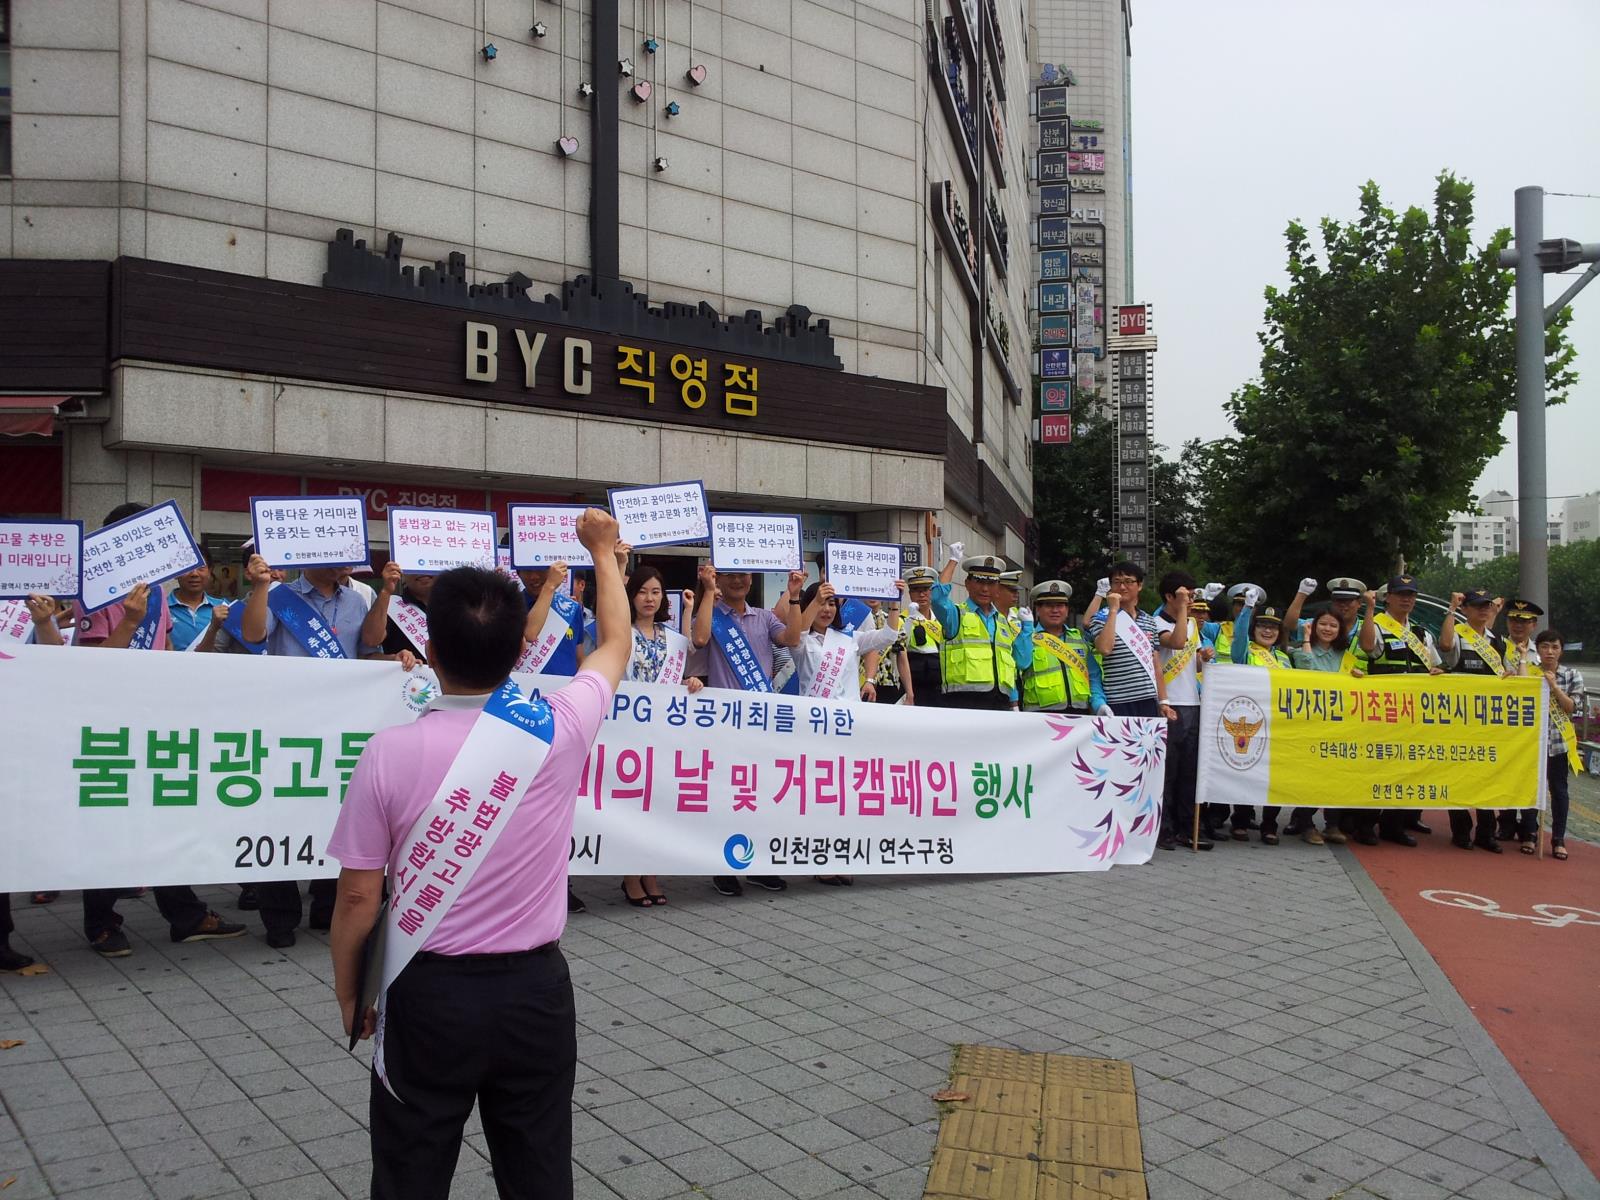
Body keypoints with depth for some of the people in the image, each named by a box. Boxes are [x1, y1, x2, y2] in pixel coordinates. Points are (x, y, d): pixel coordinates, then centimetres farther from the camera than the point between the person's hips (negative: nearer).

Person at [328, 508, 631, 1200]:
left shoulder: (392, 752, -15)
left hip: (430, 995, -1)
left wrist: (347, 993, 10)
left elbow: (358, 897, -8)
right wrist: (603, 550, 24)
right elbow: (616, 643, 9)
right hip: (536, 990, 2)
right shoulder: (559, 729, -11)